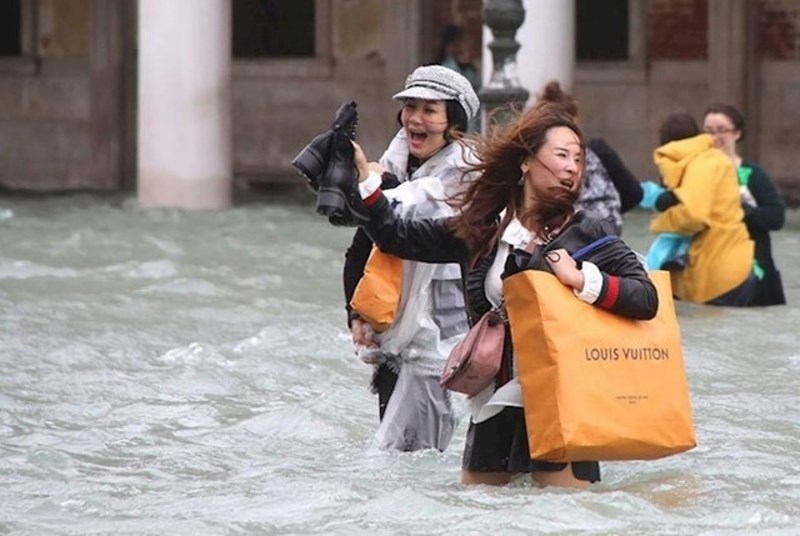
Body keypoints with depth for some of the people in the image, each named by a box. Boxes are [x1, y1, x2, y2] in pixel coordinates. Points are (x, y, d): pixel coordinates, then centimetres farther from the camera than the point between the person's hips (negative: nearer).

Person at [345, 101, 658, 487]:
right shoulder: (479, 229, 8)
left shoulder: (586, 234, -2)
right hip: (492, 407, 4)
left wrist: (583, 281, -18)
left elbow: (647, 299, -10)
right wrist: (363, 178, 11)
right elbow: (395, 236, 16)